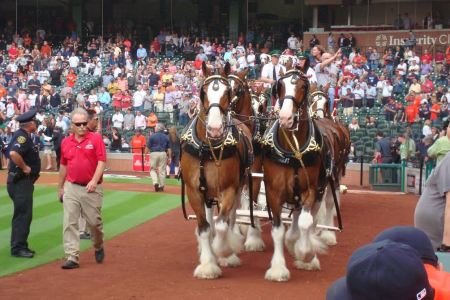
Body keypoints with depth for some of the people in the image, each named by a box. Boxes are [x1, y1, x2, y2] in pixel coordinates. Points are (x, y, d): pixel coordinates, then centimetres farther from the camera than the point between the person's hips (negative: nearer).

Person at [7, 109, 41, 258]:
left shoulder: (23, 136, 14)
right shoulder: (22, 136, -17)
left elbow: (12, 151, 26)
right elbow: (13, 153, -33)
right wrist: (25, 167, -22)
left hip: (24, 181, 10)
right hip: (21, 181, -10)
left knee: (25, 215, 14)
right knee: (22, 215, -8)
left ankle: (21, 246, 20)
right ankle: (17, 248, -5)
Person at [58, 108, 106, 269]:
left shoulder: (96, 138, -4)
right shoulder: (66, 142, 8)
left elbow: (102, 162, -10)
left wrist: (94, 180, -22)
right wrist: (60, 188, 21)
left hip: (91, 188, -3)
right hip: (71, 188, 3)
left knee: (94, 221, 4)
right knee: (70, 223, -4)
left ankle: (99, 247, 31)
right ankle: (72, 257, -3)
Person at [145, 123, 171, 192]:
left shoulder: (152, 136, -3)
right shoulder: (166, 137, 7)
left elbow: (148, 147, -5)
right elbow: (169, 148, 6)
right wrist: (169, 158, 11)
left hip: (154, 153, -2)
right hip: (163, 154, 2)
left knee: (153, 169, 9)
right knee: (162, 170, 8)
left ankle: (155, 182, -12)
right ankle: (161, 186, 11)